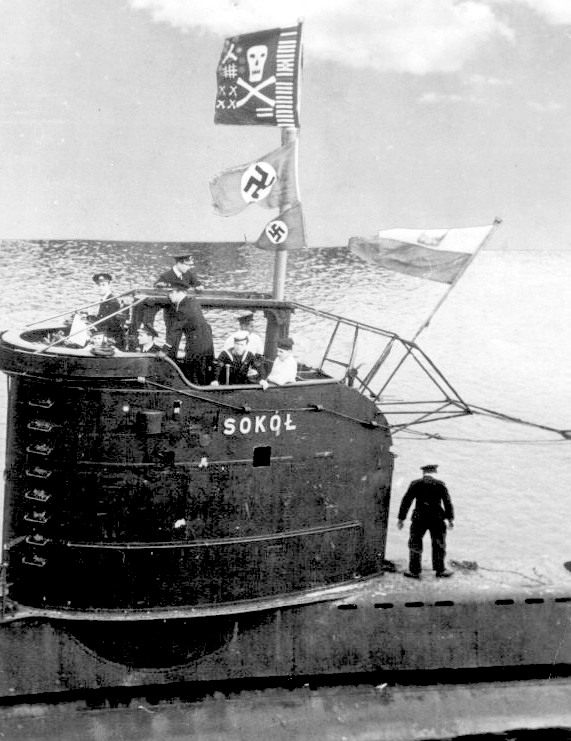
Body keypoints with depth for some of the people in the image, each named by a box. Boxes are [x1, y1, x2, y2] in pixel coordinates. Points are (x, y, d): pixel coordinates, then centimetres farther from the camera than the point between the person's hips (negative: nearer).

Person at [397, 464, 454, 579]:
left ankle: (414, 571, 5)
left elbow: (406, 501, 1)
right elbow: (447, 502, -1)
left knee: (415, 544, 7)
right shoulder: (440, 484, 3)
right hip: (437, 519, 1)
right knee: (439, 545, 13)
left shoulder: (415, 484, 3)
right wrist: (450, 518, 3)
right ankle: (440, 570, 18)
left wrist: (401, 518, 5)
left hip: (419, 518, -1)